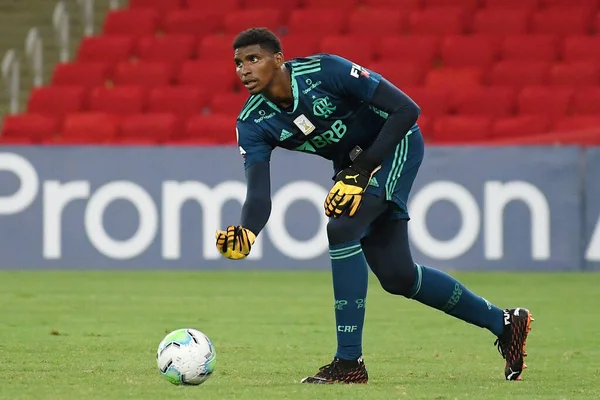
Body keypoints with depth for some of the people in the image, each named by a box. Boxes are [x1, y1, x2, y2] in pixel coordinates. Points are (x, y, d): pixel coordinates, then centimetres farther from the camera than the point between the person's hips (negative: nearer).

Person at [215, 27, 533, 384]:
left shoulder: (323, 71, -28)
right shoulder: (252, 124, -13)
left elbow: (407, 109, -26)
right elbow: (259, 192, -22)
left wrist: (361, 172, -29)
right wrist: (245, 234, -44)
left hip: (395, 146, -7)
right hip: (352, 165, 7)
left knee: (341, 229, -28)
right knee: (397, 277, 4)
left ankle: (349, 363, -24)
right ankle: (503, 323, 25)